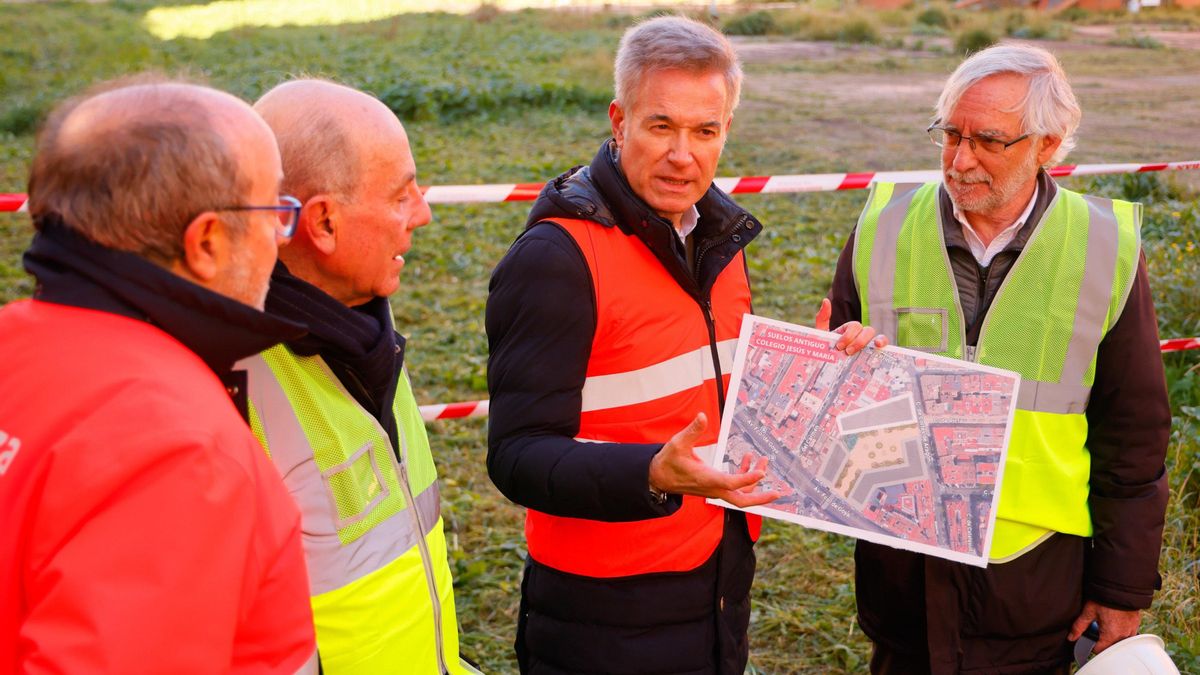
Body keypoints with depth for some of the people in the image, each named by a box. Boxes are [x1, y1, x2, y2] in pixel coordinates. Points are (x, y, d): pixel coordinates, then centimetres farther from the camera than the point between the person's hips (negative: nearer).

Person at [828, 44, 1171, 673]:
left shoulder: (1105, 250, -6)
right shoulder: (882, 229, -3)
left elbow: (1132, 439, -1)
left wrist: (1122, 588, 1)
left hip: (1035, 572, -1)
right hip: (900, 567, 2)